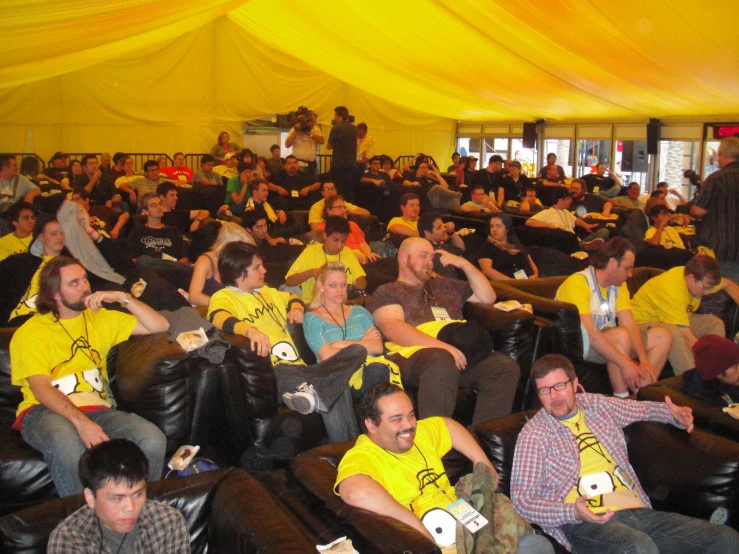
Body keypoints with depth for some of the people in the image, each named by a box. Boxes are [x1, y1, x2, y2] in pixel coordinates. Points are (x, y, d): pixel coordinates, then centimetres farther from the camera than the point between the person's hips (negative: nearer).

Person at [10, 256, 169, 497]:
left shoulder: (99, 318, 19)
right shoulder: (31, 333, 4)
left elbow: (160, 325, 16)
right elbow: (41, 389, -10)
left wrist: (122, 298, 3)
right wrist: (81, 422, -26)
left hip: (97, 409, 4)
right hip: (45, 411, -3)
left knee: (153, 439, -26)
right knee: (67, 445, -40)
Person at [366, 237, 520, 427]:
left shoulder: (445, 285, 34)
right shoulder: (386, 293, 14)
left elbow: (488, 297, 34)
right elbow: (392, 328, -5)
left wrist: (465, 264, 21)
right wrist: (440, 345, -18)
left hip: (464, 350, 6)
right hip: (417, 354, -5)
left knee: (506, 366, -21)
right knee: (442, 362, -40)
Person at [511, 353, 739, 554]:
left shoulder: (597, 405, 17)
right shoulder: (534, 435, -1)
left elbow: (642, 409, 36)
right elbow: (522, 499, -6)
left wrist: (674, 414, 14)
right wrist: (573, 512, -21)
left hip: (638, 511, 6)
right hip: (585, 523, -6)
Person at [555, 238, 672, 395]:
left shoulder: (619, 285, 6)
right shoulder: (577, 283, -21)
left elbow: (630, 324, -4)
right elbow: (590, 333, -30)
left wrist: (644, 361, -18)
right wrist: (625, 363, -34)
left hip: (608, 340, 9)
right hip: (576, 345, -9)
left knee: (662, 337, 0)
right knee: (621, 335, -34)